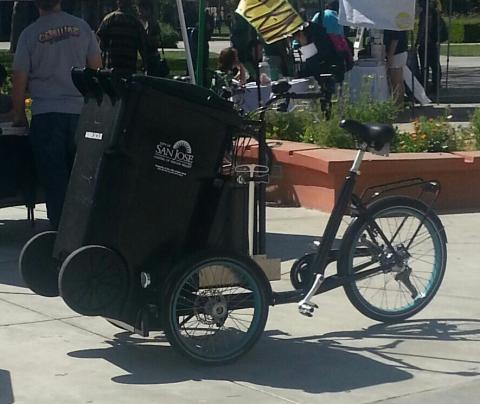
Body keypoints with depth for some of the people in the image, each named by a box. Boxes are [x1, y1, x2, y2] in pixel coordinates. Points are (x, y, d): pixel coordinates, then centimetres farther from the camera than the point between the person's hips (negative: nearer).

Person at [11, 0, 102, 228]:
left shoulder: (29, 34, -3)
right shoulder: (81, 27, 3)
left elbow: (19, 81, -2)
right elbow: (96, 68, 7)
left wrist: (19, 116, 10)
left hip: (45, 114, -2)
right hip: (80, 113, 2)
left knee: (53, 178, 2)